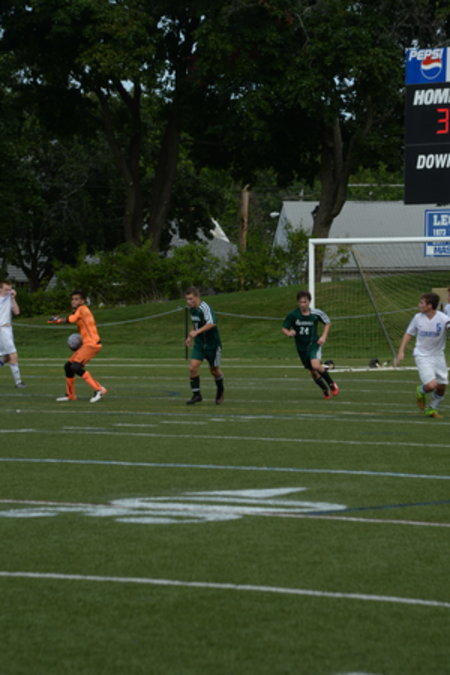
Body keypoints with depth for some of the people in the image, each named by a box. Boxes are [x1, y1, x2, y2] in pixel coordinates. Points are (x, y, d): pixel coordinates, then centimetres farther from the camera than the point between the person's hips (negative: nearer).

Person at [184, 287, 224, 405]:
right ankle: (196, 394, -3)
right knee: (192, 367, -12)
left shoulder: (205, 308, -22)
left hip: (212, 344, -6)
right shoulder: (192, 309, 3)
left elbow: (212, 323, -39)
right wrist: (190, 337, 16)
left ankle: (220, 390, 38)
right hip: (199, 343, 6)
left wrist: (197, 332, -43)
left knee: (214, 370, 11)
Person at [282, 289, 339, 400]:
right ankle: (325, 390, 33)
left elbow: (327, 322, 7)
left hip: (314, 344, -3)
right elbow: (284, 328, -1)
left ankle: (331, 383, -3)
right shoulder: (293, 315, -9)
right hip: (301, 347, 3)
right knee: (313, 372, 8)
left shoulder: (316, 313, -9)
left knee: (315, 365, -27)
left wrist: (323, 336, -5)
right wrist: (288, 333, -24)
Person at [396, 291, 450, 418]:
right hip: (422, 356, -1)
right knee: (432, 385, -18)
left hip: (438, 355, 1)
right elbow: (409, 334, 8)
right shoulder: (418, 317, -5)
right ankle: (421, 391, 17)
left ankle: (432, 409, 31)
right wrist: (401, 351, 3)